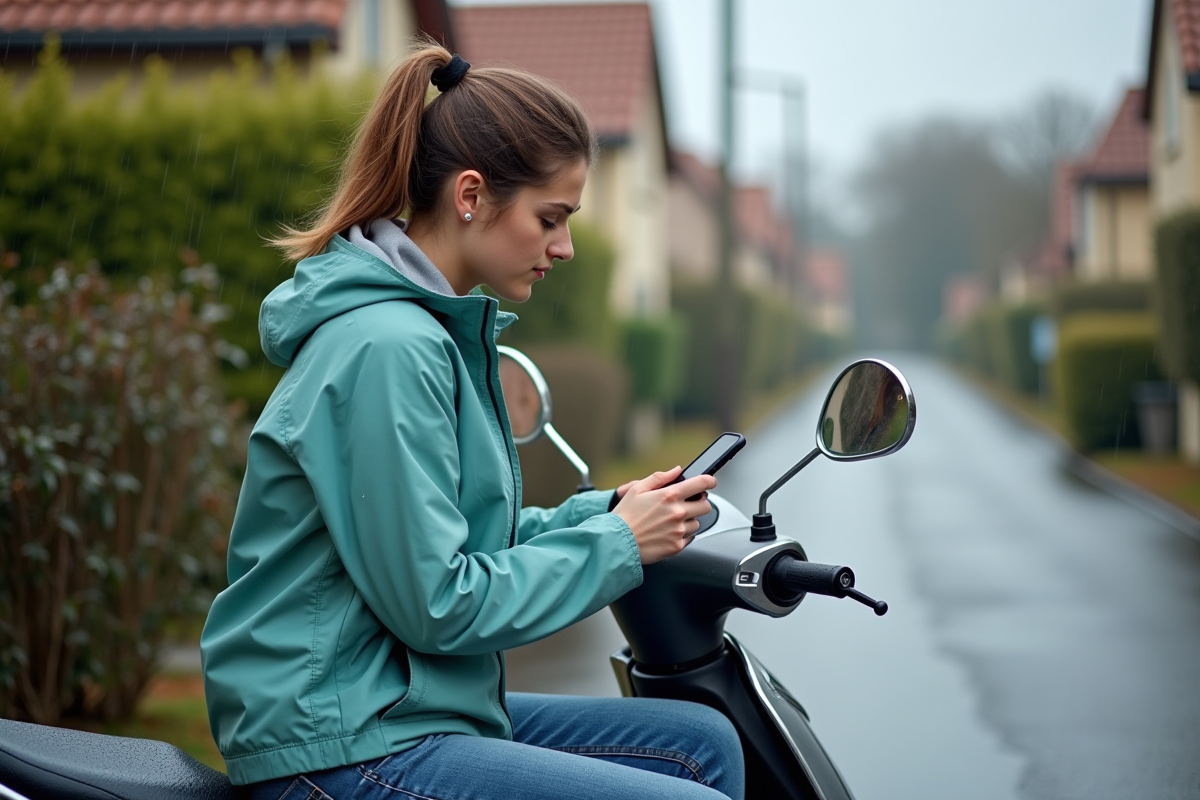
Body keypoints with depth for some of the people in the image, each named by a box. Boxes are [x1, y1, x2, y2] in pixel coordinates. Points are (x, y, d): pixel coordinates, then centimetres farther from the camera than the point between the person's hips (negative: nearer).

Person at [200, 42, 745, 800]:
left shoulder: (432, 328, 12)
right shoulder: (387, 348, -19)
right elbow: (434, 603, -20)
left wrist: (605, 511, 5)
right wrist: (616, 543, -11)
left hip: (397, 706, 10)